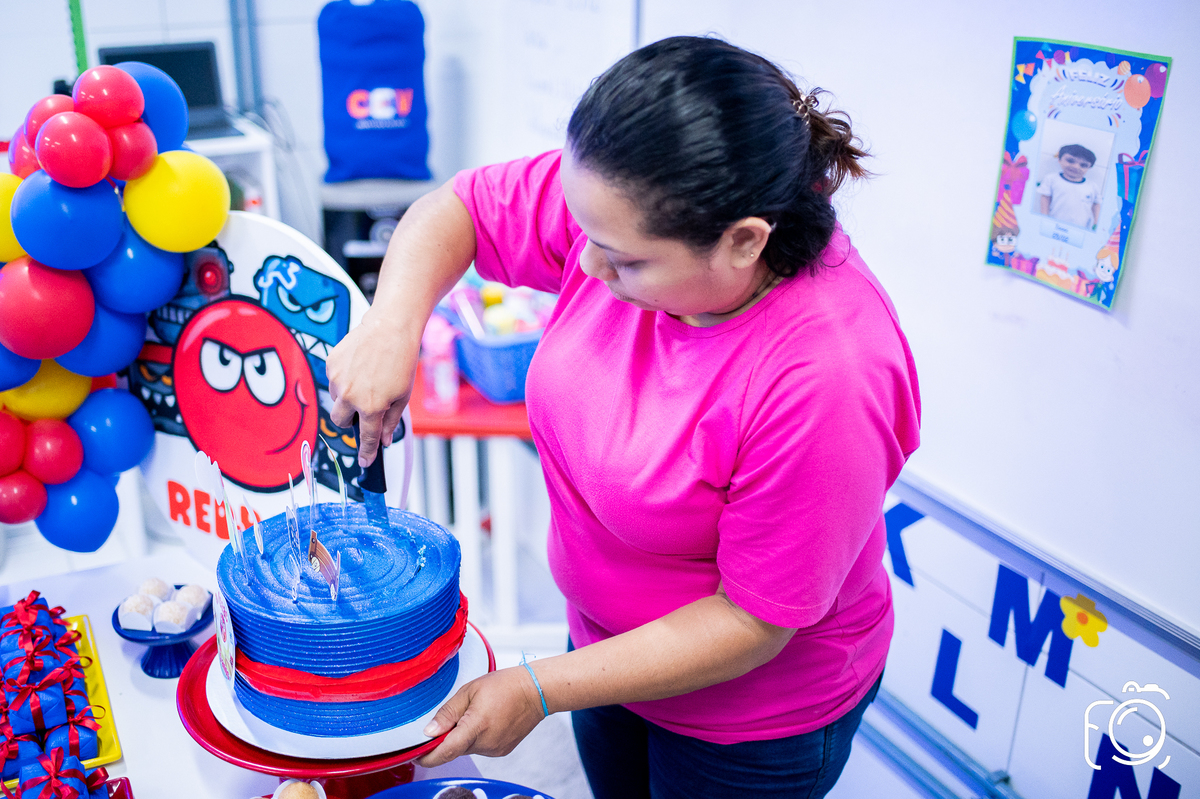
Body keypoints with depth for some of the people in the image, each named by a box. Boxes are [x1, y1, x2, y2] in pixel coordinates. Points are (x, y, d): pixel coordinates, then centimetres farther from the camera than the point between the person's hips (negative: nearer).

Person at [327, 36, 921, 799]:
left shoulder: (825, 378, -39)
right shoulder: (625, 204, -22)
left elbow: (753, 620, -27)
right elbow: (458, 208, -6)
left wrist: (540, 690, -24)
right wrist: (394, 322, -25)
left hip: (753, 711, -5)